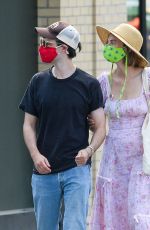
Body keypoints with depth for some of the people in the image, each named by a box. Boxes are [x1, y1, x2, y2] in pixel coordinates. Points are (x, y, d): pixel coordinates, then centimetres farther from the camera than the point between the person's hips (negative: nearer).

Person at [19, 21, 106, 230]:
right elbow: (29, 125, 9)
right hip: (44, 172, 3)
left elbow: (101, 127, 1)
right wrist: (36, 155, -8)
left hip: (77, 170, -3)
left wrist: (89, 150, -19)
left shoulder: (88, 84, -2)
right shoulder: (38, 82, 5)